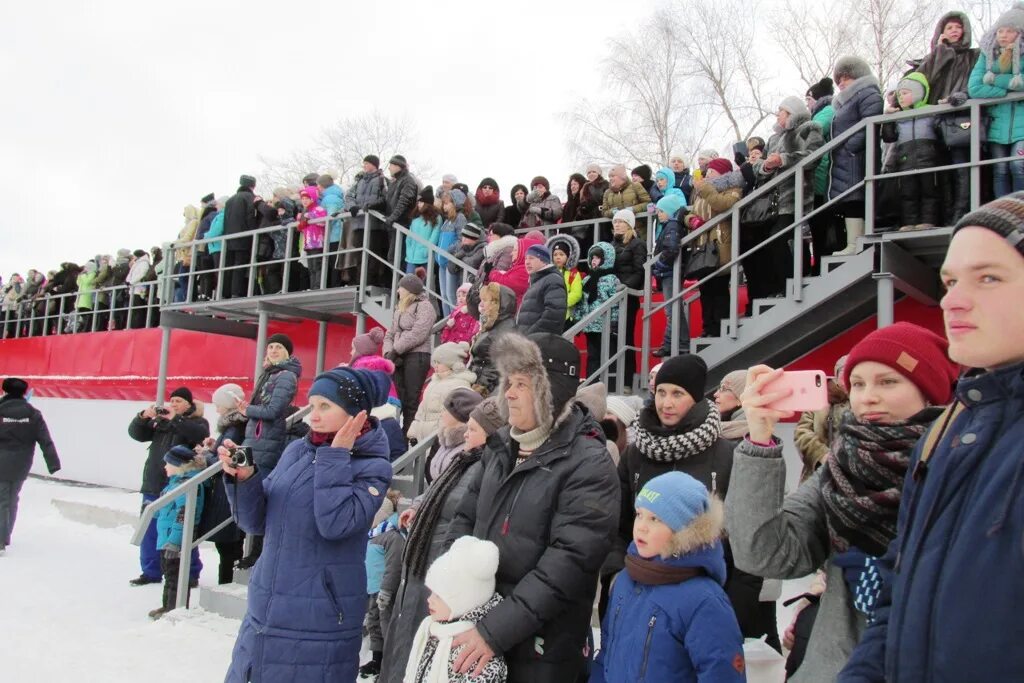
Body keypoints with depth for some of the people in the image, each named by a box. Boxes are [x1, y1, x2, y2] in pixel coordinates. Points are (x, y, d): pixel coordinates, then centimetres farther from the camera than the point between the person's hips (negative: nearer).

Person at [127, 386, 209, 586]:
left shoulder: (198, 422, 0)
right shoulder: (160, 421, 15)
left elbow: (200, 435, -22)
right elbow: (136, 433, 13)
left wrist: (176, 419, -22)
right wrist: (143, 416, -5)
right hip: (154, 486, 6)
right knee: (149, 531, 12)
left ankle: (190, 574, 9)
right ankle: (151, 572, 24)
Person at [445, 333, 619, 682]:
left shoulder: (588, 466, -17)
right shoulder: (503, 445, 4)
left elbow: (568, 563, -23)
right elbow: (466, 518, 10)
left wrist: (495, 630, -25)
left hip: (540, 645, -5)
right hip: (477, 618, 6)